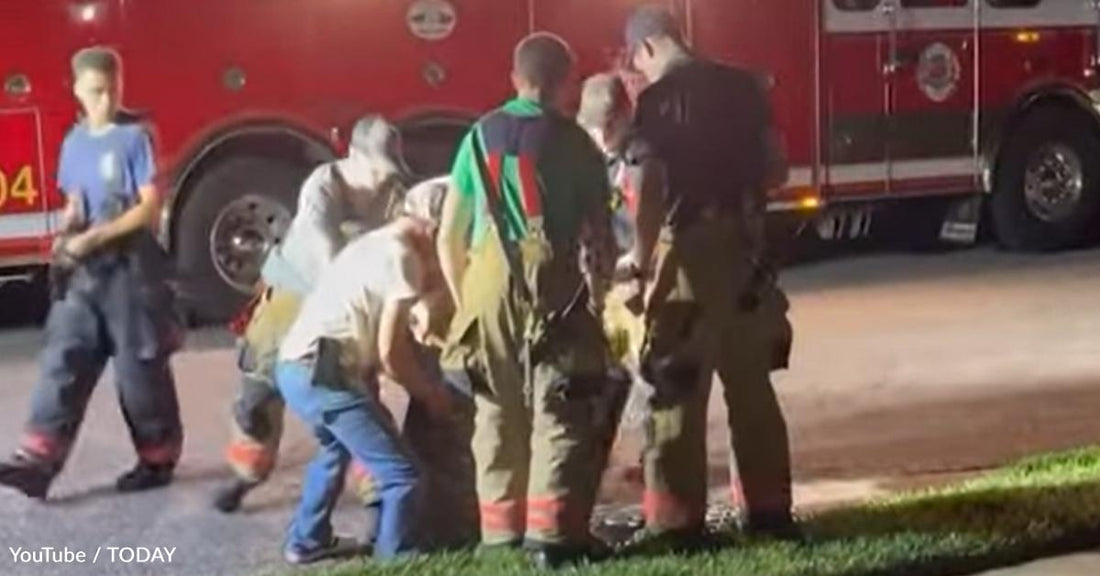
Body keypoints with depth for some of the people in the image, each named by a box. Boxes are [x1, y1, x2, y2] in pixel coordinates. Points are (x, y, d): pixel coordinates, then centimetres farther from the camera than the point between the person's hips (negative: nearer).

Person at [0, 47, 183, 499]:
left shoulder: (134, 138, -7)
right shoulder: (74, 143, 11)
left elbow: (150, 207, -12)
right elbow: (75, 204, 17)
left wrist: (95, 237, -18)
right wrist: (68, 235, -6)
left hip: (131, 269, -5)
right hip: (86, 272, 5)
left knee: (139, 368, 1)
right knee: (64, 362, -1)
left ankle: (158, 458, 15)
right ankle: (39, 461, -4)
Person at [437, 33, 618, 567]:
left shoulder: (480, 135, 12)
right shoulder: (574, 140, 3)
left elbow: (449, 238, 12)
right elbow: (601, 236, 2)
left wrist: (464, 301, 22)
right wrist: (597, 294, 16)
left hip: (489, 283, 3)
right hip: (552, 282, -3)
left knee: (498, 412, 13)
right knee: (558, 412, 1)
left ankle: (501, 529, 18)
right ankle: (553, 533, -3)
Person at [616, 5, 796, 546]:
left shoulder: (658, 99, -11)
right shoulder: (743, 85, 7)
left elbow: (650, 187, -17)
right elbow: (771, 163, 12)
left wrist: (641, 256, -6)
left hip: (690, 247, -6)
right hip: (745, 244, 6)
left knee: (678, 390, 1)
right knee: (752, 383, 15)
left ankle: (678, 521, 3)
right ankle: (769, 508, 20)